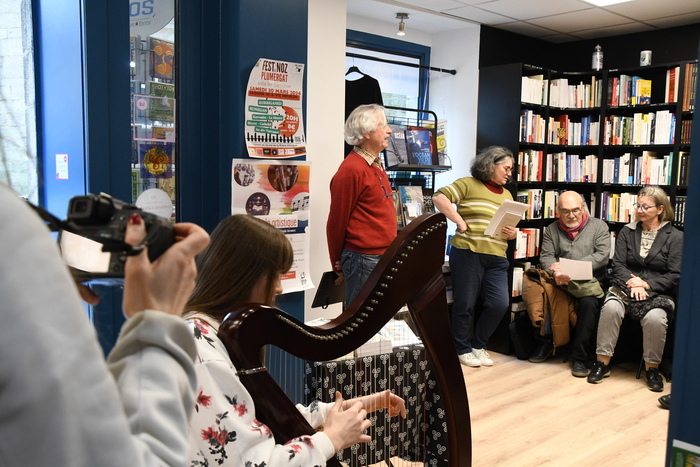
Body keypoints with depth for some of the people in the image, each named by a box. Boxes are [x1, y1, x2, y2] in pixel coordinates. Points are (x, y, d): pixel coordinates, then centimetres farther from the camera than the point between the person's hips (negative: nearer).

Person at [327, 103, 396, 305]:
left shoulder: (376, 165, 13)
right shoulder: (351, 169, -16)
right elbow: (337, 220, -12)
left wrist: (389, 254, 18)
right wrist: (338, 264, -3)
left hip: (383, 256, 9)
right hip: (364, 258, -9)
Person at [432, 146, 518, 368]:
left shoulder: (507, 195, 19)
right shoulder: (468, 184, -1)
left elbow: (511, 228, 24)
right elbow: (439, 197, -12)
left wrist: (512, 233, 1)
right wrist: (460, 222, -14)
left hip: (497, 259, 6)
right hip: (467, 253, -6)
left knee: (499, 304, 0)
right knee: (465, 305, 3)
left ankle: (478, 345, 21)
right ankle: (463, 349, 21)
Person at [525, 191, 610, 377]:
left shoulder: (599, 226, 7)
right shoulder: (551, 230, 13)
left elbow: (602, 256, -6)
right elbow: (545, 257, 3)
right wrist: (555, 271, -22)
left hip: (589, 282, -2)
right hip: (559, 282, 2)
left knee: (589, 302, -34)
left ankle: (579, 358, -20)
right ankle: (545, 342, -7)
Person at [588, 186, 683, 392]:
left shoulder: (675, 237, 4)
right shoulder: (627, 232, 12)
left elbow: (675, 276, -3)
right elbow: (618, 265, 3)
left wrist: (647, 284, -15)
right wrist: (632, 283, -15)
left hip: (659, 292, -1)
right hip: (626, 286, 2)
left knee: (655, 317, -35)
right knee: (611, 307, -32)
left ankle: (652, 368, -12)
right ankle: (602, 362, -21)